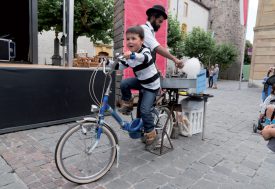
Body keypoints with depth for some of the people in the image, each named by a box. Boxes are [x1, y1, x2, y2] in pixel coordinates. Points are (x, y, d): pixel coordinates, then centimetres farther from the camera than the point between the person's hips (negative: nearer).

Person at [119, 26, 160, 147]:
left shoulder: (145, 51, -25)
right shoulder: (128, 55, -2)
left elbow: (144, 57, -49)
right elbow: (121, 66, 4)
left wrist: (132, 55, -68)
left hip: (152, 85, -6)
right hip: (141, 82, 6)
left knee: (144, 110, -12)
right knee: (124, 84, -17)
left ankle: (151, 133, 8)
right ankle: (127, 104, 8)